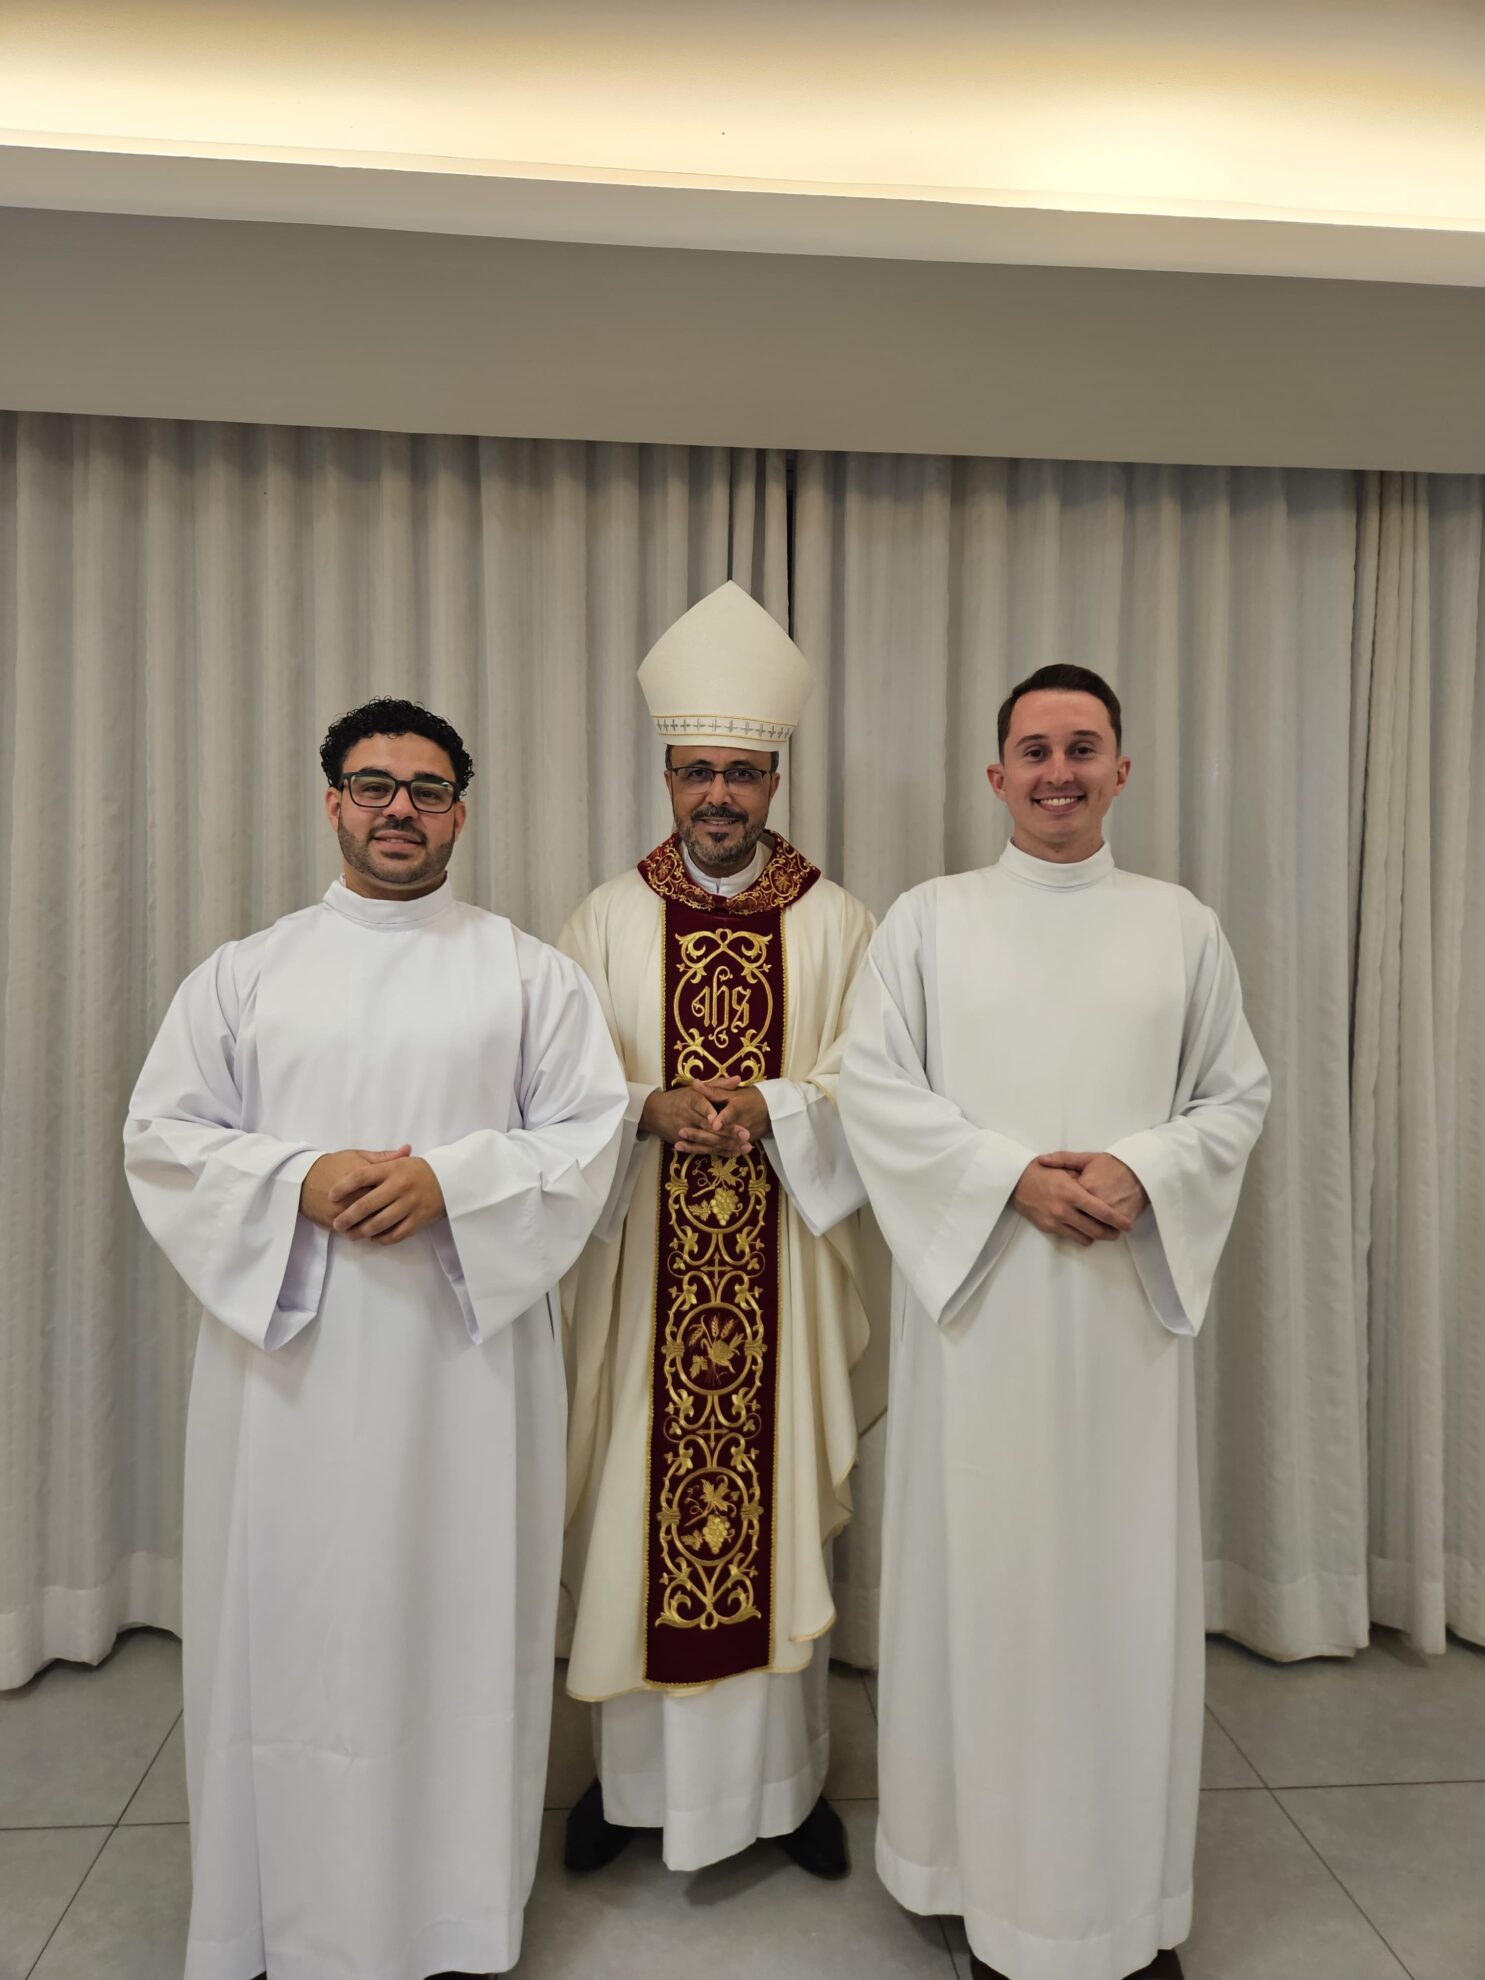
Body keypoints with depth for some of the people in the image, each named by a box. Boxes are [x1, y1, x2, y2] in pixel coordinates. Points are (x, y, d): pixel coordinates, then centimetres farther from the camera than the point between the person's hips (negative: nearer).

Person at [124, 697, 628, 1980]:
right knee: (292, 1615, 7)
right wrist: (298, 1180, -12)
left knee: (459, 1608, 6)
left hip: (467, 1346, -1)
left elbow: (588, 1131, 0)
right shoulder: (246, 972, 9)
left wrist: (452, 1179, -15)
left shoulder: (529, 973, 6)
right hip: (288, 1344, 1)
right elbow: (163, 1134, 5)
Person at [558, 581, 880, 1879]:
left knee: (782, 1505, 9)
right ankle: (632, 1771, 29)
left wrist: (772, 1109, -17)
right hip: (642, 1271, 1)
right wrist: (652, 1109, -16)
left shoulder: (835, 923, 3)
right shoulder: (608, 920, 4)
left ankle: (790, 1774, 29)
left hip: (781, 1271, 0)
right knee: (637, 1508, 8)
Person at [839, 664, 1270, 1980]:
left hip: (1129, 1293, 1)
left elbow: (1238, 1094, 7)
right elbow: (874, 1090, -3)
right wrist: (1012, 1176, -14)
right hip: (975, 1287, -1)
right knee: (981, 1562, 6)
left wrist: (1142, 1171, -11)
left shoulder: (1183, 926, 8)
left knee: (1125, 1565, 7)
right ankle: (991, 1868, 25)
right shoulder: (928, 919, 4)